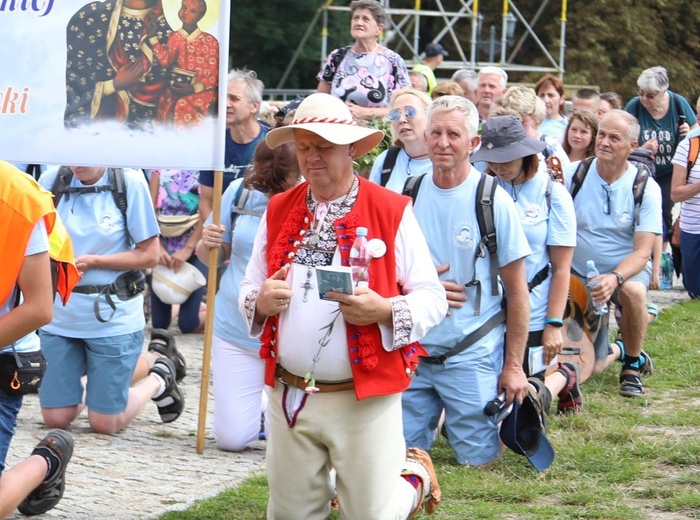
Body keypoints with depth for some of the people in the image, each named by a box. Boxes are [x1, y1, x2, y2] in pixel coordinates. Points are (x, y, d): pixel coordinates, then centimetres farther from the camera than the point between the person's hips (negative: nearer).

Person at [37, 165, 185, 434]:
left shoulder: (130, 183, -10)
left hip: (113, 318, -3)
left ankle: (158, 380, 30)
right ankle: (85, 389, 39)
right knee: (55, 418, 6)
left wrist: (92, 261, -15)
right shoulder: (52, 180, -3)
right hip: (60, 316, 3)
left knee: (104, 424, 3)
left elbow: (149, 255, -7)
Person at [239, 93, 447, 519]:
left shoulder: (392, 212, -5)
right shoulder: (279, 211, 9)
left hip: (365, 399, -4)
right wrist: (260, 301, -9)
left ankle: (415, 478, 33)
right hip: (289, 397, 4)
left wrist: (386, 310, -26)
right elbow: (248, 289, 15)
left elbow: (433, 299, -7)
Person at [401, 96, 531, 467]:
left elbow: (517, 292, -4)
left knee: (478, 458, -2)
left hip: (472, 356, -3)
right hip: (412, 351, 3)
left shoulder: (492, 201, -7)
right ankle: (436, 417, 36)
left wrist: (514, 365, -8)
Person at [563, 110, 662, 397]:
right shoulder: (573, 174, -12)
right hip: (578, 275, 2)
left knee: (633, 291, -39)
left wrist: (614, 278, -37)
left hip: (626, 268, -2)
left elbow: (642, 252, -18)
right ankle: (614, 350, 40)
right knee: (591, 368, 1)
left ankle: (633, 364, -13)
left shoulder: (646, 188, -15)